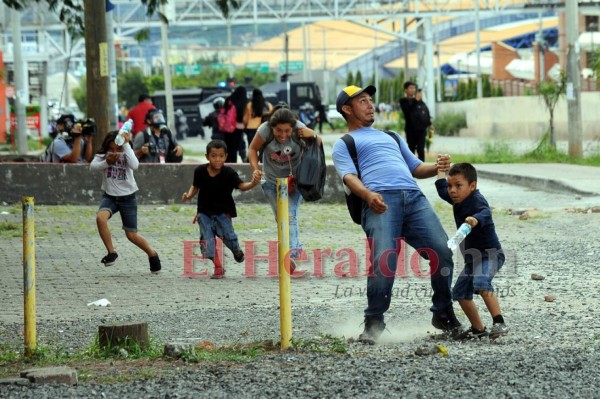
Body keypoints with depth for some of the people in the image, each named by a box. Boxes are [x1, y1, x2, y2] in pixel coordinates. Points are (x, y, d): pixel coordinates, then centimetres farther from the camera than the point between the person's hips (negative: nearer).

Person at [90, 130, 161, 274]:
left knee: (132, 235, 2)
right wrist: (107, 162, -34)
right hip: (109, 196, 2)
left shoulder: (127, 154, -8)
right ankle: (111, 252, -14)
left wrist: (126, 144, -28)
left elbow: (134, 165, -29)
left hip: (127, 197, -2)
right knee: (100, 218, -30)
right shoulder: (103, 154, -3)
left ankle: (152, 254, 31)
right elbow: (93, 166, -18)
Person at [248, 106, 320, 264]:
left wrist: (313, 135, -32)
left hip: (294, 179, -2)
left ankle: (291, 255, -23)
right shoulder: (265, 130, -25)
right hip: (272, 180, 2)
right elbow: (253, 149, -8)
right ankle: (295, 246, 35)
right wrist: (256, 169, -22)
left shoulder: (299, 129, -25)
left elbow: (318, 146, -11)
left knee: (291, 215, -17)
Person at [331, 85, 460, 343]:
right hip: (381, 202, -4)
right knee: (383, 261, -23)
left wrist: (437, 167, 11)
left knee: (443, 252, -13)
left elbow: (415, 168, 35)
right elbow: (349, 176, 3)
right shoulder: (344, 144, 22)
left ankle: (443, 314, 2)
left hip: (414, 198, 5)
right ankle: (374, 322, -8)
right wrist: (368, 194, -20)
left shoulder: (391, 137, 40)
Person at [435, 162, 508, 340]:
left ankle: (499, 323, -34)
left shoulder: (477, 200, -22)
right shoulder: (458, 200, 5)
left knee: (481, 282, -33)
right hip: (472, 258, 10)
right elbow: (442, 191, 27)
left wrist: (476, 219, -66)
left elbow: (485, 213, -45)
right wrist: (440, 169, 35)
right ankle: (478, 329, 22)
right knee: (460, 292, 10)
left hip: (490, 253, -10)